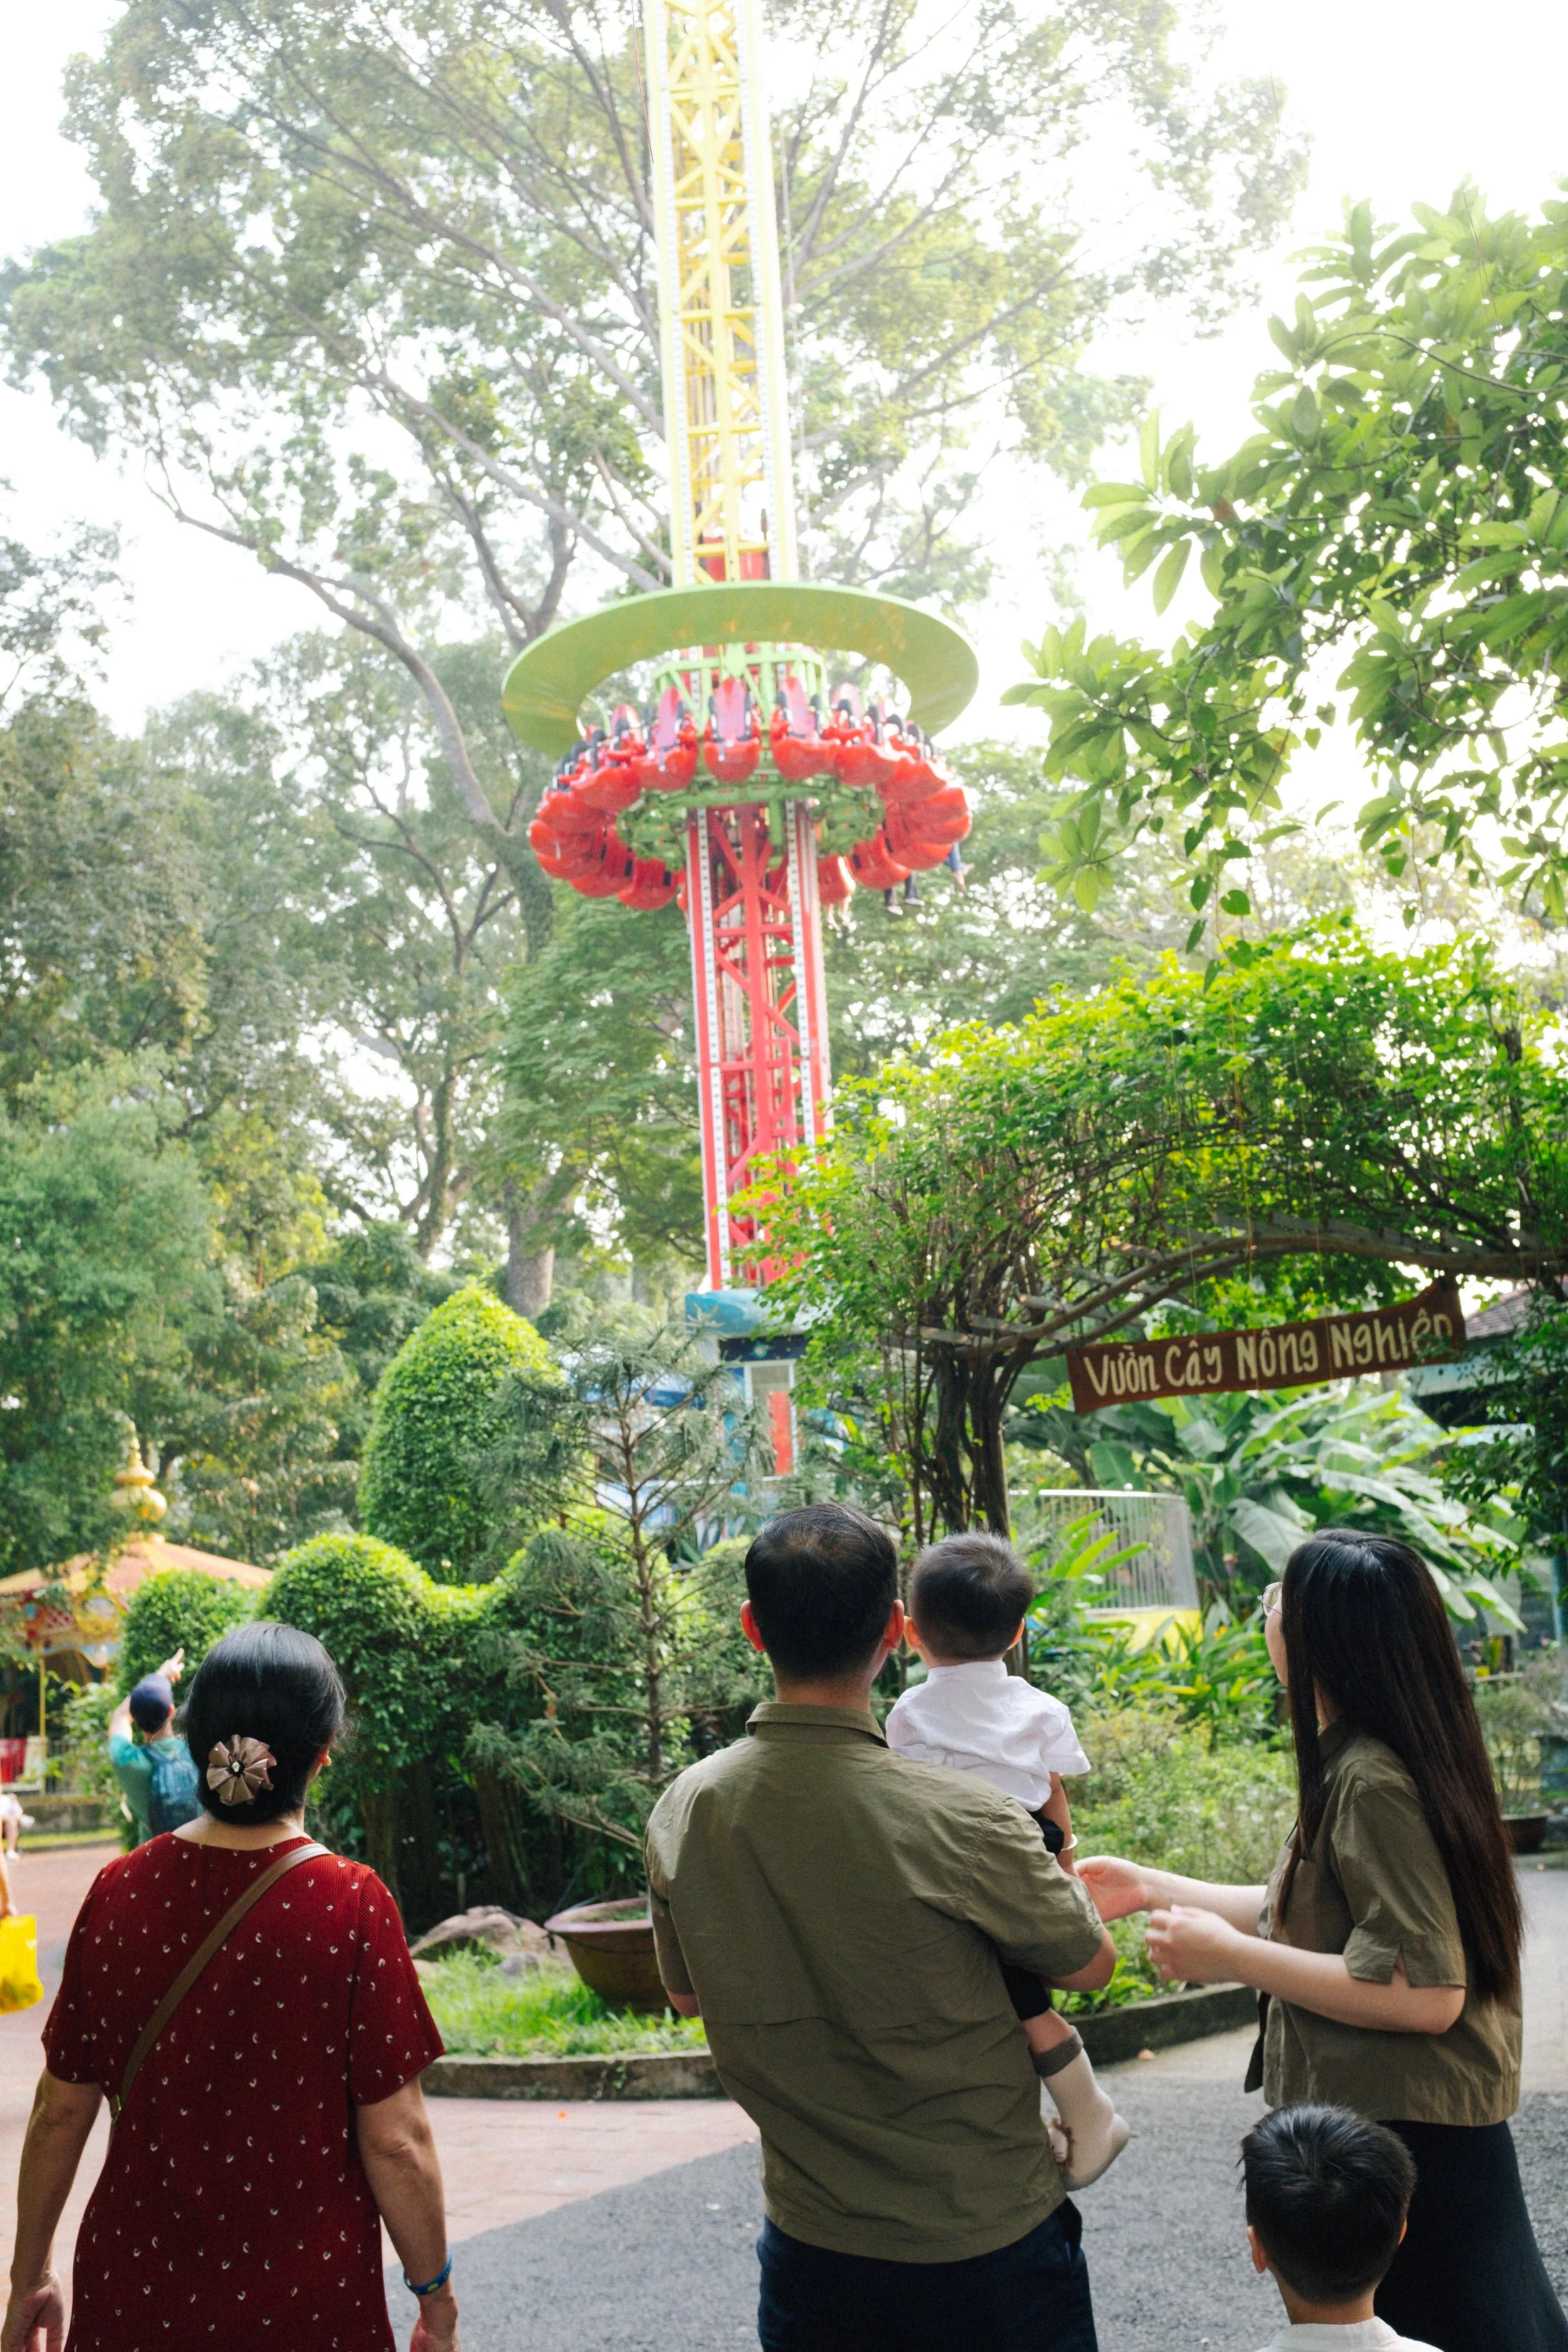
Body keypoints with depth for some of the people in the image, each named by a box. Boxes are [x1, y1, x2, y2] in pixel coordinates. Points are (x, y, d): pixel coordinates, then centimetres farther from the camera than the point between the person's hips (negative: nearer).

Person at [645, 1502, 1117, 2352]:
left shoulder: (681, 1812, -11)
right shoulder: (958, 1820, -26)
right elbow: (1091, 1964, -7)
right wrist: (1057, 1876, 11)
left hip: (808, 2251, 4)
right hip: (986, 2244, -3)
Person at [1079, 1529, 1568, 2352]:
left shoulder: (1371, 1783, -25)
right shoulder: (1361, 1763, 6)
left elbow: (1425, 1994, -27)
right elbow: (1313, 1917, 16)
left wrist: (1231, 1958, -22)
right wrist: (1152, 1889, 17)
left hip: (1401, 2141, -10)